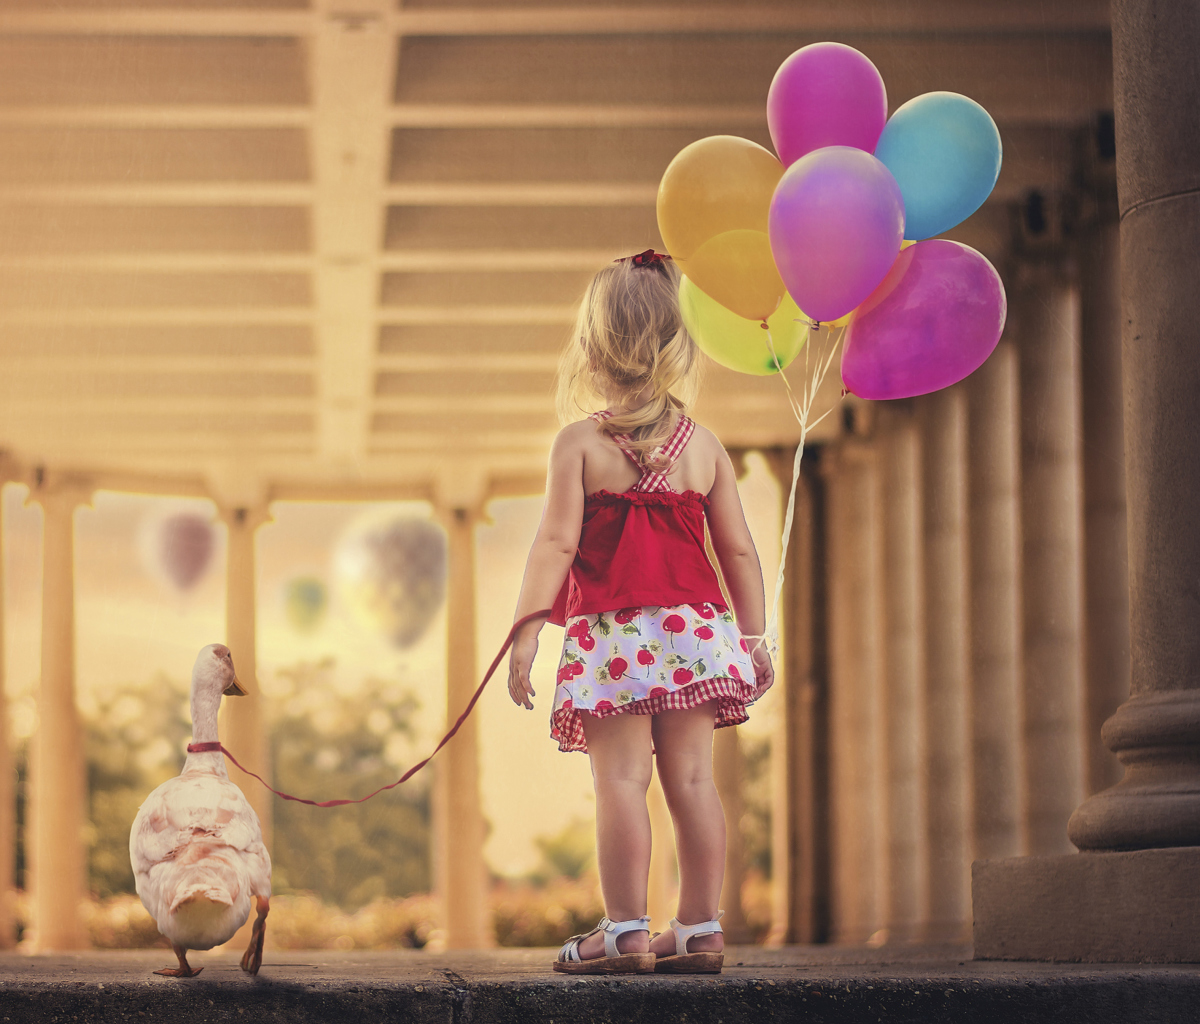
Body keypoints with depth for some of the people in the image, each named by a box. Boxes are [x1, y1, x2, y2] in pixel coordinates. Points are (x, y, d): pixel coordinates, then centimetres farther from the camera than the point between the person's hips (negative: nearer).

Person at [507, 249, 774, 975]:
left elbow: (557, 542, -9)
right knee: (692, 777, 5)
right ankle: (701, 930, 6)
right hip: (693, 628, 4)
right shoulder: (705, 446, 8)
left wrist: (527, 630, -8)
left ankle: (627, 931, -8)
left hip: (609, 635, -4)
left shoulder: (580, 442, -3)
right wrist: (753, 635, 16)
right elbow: (739, 549, 9)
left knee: (621, 778, -5)